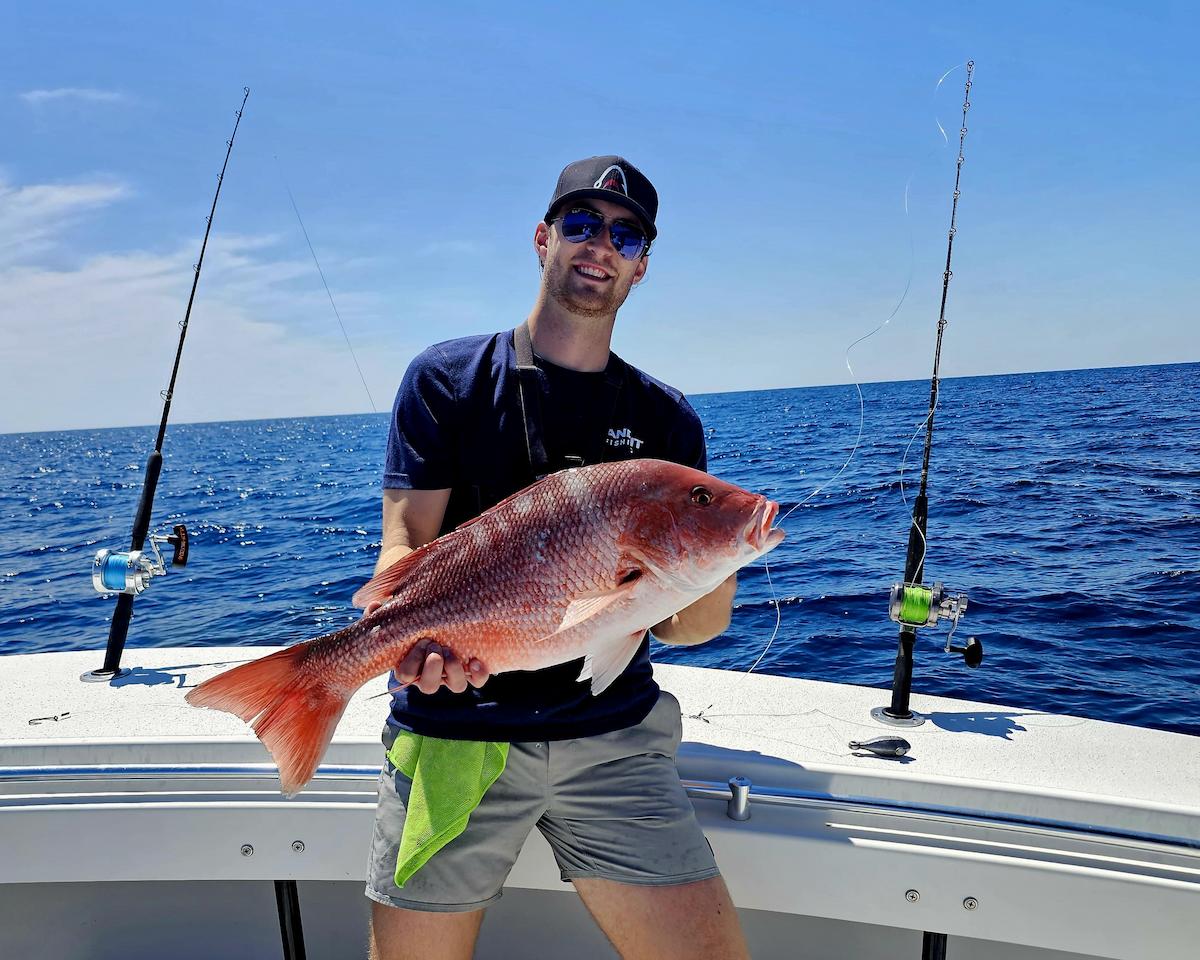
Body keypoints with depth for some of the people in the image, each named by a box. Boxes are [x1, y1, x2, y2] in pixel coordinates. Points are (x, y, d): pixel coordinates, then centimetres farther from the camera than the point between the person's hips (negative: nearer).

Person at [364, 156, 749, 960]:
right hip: (455, 723, -1)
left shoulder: (666, 419, 8)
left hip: (612, 732, 2)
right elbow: (407, 547, -4)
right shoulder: (448, 379, 3)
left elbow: (683, 626, 5)